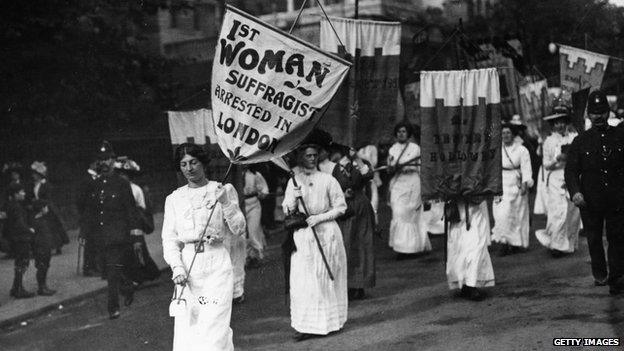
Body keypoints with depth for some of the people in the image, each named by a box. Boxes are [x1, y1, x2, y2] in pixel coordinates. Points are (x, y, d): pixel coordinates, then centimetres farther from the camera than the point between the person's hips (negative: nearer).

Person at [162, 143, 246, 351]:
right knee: (186, 331, -2)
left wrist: (226, 203, -12)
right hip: (187, 266, 3)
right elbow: (169, 239, 9)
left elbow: (238, 230, 1)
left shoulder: (224, 190, 6)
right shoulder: (174, 199, 12)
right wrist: (177, 268, -6)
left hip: (216, 265, -2)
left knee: (214, 329, -11)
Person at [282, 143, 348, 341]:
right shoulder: (294, 181, 9)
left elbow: (341, 208, -1)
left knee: (324, 278, 1)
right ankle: (307, 326, 2)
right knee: (302, 279, -2)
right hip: (302, 235, 3)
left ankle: (326, 321, 10)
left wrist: (319, 218, -11)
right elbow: (287, 211, 7)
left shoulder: (328, 180, 0)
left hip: (326, 232, -3)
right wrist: (294, 198, -12)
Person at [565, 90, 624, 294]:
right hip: (590, 200, 0)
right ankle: (600, 274, 30)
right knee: (594, 239, 11)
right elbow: (571, 170, -2)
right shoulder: (580, 141, 3)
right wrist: (574, 192, -18)